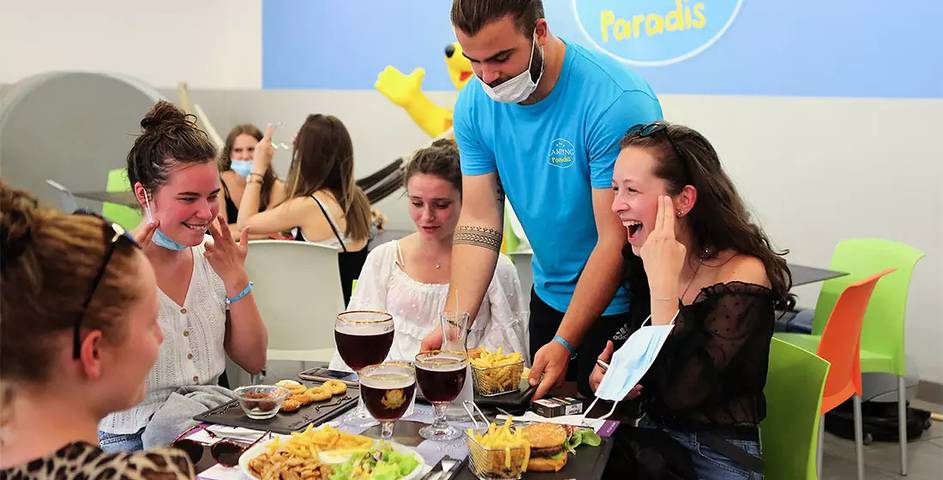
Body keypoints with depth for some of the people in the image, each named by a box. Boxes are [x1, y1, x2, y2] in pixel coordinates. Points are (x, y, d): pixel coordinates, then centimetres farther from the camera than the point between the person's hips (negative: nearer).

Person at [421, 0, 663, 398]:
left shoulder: (618, 103, -27)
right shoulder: (475, 104, -8)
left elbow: (616, 240, -25)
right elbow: (478, 220, -8)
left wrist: (564, 344, -27)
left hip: (618, 303, -5)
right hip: (549, 295, 5)